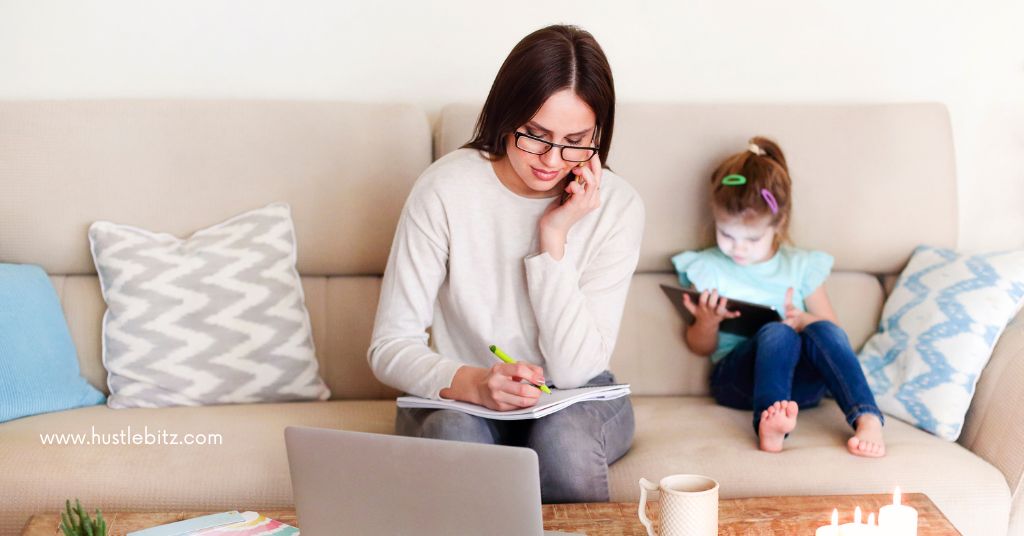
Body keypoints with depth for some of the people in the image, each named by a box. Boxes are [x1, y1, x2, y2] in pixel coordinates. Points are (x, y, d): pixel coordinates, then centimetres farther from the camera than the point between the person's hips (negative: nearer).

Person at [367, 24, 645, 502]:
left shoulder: (616, 207, -10)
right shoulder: (446, 189, -13)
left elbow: (575, 369, -15)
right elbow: (390, 347, -13)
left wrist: (554, 238, -21)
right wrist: (473, 383, -33)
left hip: (576, 403, 1)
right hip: (460, 399, -1)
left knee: (562, 440, -33)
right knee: (455, 436, -35)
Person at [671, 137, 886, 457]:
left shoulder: (801, 266, 14)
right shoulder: (707, 268, 11)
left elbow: (831, 331, 13)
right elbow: (701, 348, 15)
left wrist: (804, 320, -9)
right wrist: (707, 322, -9)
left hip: (799, 379, 2)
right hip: (735, 377, -2)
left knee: (823, 331, -30)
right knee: (777, 334, -34)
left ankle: (867, 419, -43)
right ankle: (768, 426, -60)